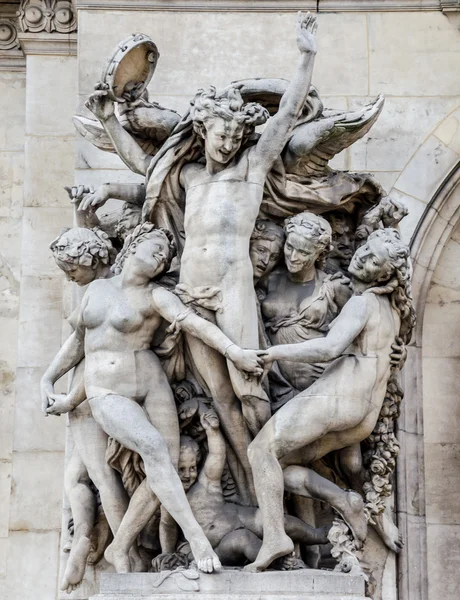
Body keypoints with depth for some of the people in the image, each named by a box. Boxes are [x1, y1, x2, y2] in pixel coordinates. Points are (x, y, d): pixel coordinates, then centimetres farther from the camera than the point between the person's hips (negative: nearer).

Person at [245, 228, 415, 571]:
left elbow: (331, 347, -20)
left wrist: (278, 352, -14)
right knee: (280, 464, 12)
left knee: (262, 450, -3)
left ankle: (275, 536, -16)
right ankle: (343, 500, -5)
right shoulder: (394, 310, 18)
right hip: (364, 420, 8)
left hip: (337, 395, -8)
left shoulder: (364, 301, -7)